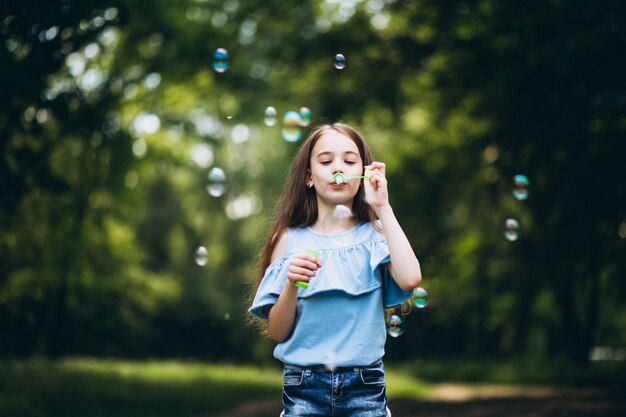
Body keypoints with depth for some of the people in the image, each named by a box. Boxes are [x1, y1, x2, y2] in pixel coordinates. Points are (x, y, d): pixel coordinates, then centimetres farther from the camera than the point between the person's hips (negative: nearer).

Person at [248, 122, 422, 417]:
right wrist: (291, 285, -16)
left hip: (365, 384, 0)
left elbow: (409, 279, -17)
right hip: (304, 384, 0)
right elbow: (277, 332, 3)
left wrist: (383, 207, -9)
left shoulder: (375, 235, 4)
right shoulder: (290, 239, 4)